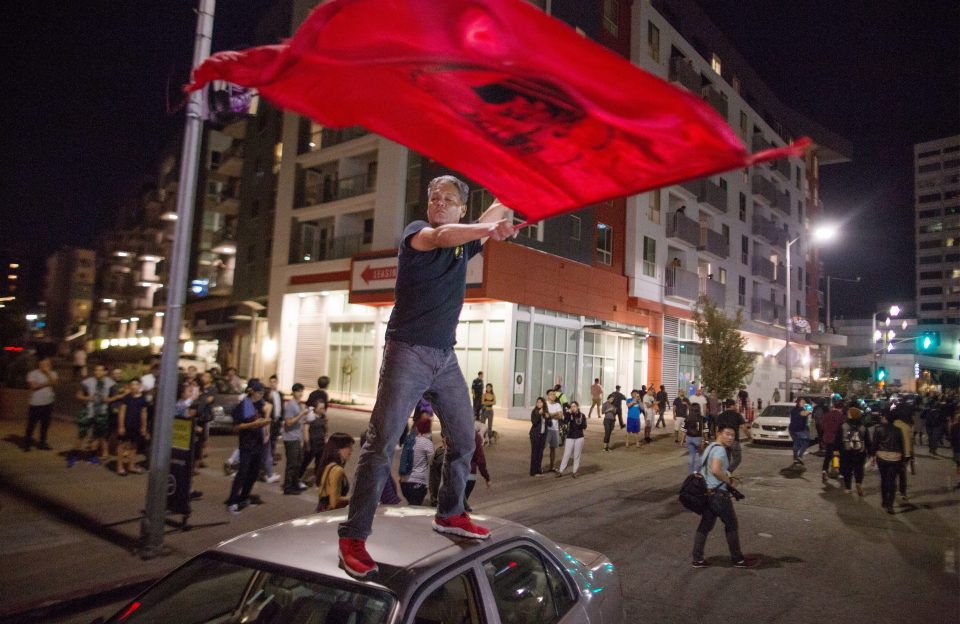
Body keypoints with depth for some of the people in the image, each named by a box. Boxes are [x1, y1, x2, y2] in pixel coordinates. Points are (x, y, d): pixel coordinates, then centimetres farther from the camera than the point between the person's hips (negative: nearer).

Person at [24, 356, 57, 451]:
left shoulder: (52, 374, 8)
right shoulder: (32, 374, -5)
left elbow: (54, 383, -9)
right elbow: (33, 386, -15)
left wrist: (48, 373, -14)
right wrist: (46, 383, -10)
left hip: (48, 403, 4)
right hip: (36, 404, -4)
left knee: (45, 424, 9)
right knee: (31, 424, 3)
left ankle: (42, 443, 20)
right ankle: (27, 443, 17)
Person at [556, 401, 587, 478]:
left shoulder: (582, 415, 3)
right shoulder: (569, 414, -1)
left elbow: (585, 426, -1)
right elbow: (565, 421, -20)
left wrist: (580, 424, -21)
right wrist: (568, 412, -27)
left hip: (579, 437, 1)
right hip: (570, 437, -1)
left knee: (577, 455, 6)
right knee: (566, 455, 0)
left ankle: (575, 472, 16)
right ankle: (560, 471, 6)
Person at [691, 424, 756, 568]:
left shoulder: (710, 447, 13)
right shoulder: (720, 449, -18)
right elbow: (715, 470, -32)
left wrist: (727, 478, 11)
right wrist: (729, 481, -16)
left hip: (707, 492, 9)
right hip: (718, 493, -9)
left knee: (705, 525, 12)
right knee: (732, 526, 9)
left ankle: (698, 559, 16)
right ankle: (738, 560, 23)